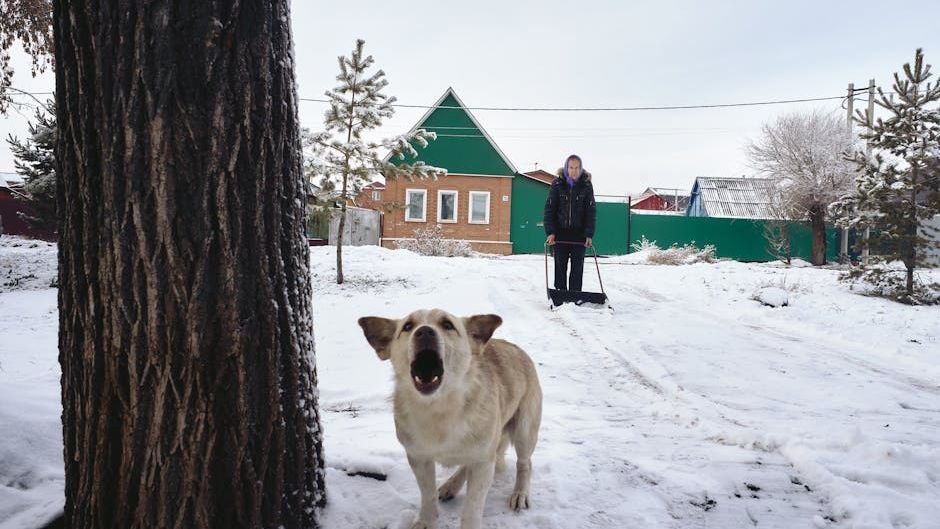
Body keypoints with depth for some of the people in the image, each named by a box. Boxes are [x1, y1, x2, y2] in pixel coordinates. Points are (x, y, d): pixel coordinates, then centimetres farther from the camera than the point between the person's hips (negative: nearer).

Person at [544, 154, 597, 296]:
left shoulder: (586, 185, -1)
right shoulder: (557, 184, -2)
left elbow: (591, 211, -2)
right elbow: (549, 208, -2)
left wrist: (589, 235, -10)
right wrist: (550, 232, -11)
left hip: (579, 233, 0)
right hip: (560, 232, 0)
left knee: (577, 266, 2)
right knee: (560, 265, 4)